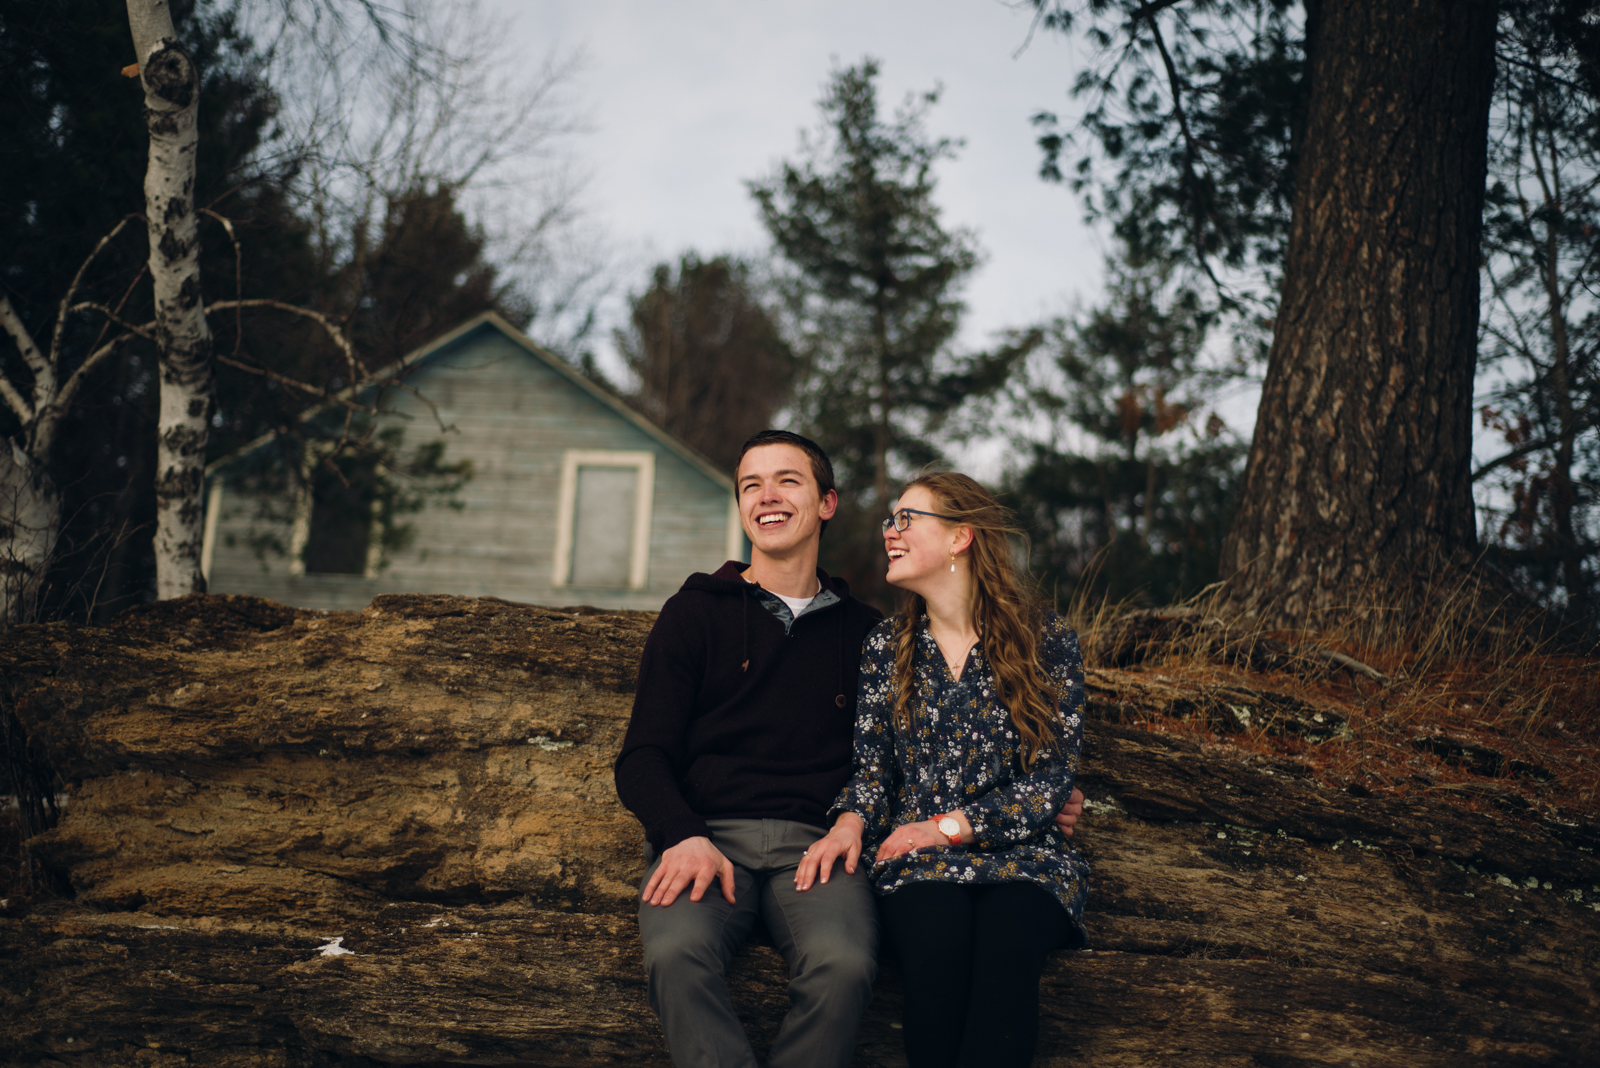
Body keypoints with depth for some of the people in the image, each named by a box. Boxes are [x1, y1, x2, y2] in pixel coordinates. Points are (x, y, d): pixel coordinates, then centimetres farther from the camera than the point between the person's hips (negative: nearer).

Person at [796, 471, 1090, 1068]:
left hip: (1023, 855, -1)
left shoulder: (1047, 642, 3)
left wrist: (947, 826, -9)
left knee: (1008, 942, -36)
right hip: (918, 861, 2)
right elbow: (871, 767, 12)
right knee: (938, 940, -34)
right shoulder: (886, 647, 14)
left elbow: (1052, 778, -2)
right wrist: (850, 823, -10)